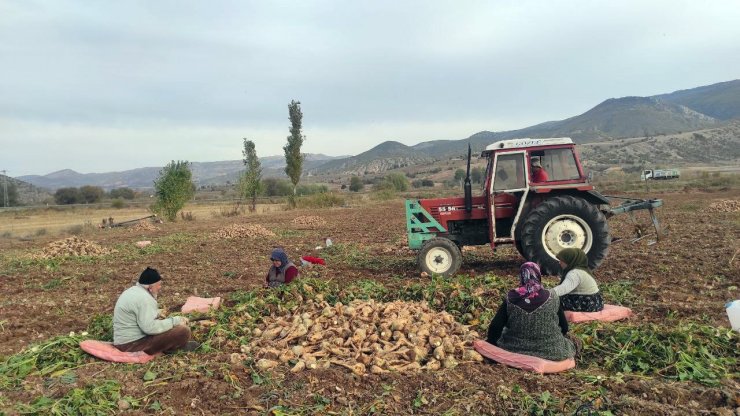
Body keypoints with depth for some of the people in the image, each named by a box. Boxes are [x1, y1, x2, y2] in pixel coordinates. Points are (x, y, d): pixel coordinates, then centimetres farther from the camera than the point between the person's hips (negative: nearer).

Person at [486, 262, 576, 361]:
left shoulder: (510, 299, -12)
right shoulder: (552, 298, -12)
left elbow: (495, 327, -11)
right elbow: (564, 327, -1)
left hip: (515, 350, 0)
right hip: (550, 352, 1)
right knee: (568, 339, 31)